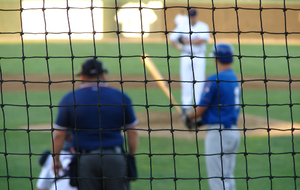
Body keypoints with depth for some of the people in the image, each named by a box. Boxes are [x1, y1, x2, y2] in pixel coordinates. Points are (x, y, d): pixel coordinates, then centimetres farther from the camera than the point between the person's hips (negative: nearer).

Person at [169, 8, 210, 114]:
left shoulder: (203, 27, 1)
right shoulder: (182, 26, 8)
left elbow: (203, 40, -14)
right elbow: (172, 38, 6)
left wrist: (187, 41, -11)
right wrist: (178, 46, -13)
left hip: (199, 57, -2)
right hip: (185, 57, 2)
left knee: (199, 81, -6)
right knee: (185, 81, 0)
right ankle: (185, 106, 4)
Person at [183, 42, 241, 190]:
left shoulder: (214, 80, -16)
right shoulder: (234, 78, 10)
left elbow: (201, 108, -11)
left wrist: (189, 118, 10)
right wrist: (200, 121, 20)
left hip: (218, 133, -9)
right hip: (233, 132, 9)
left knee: (216, 178, -5)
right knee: (228, 177, 16)